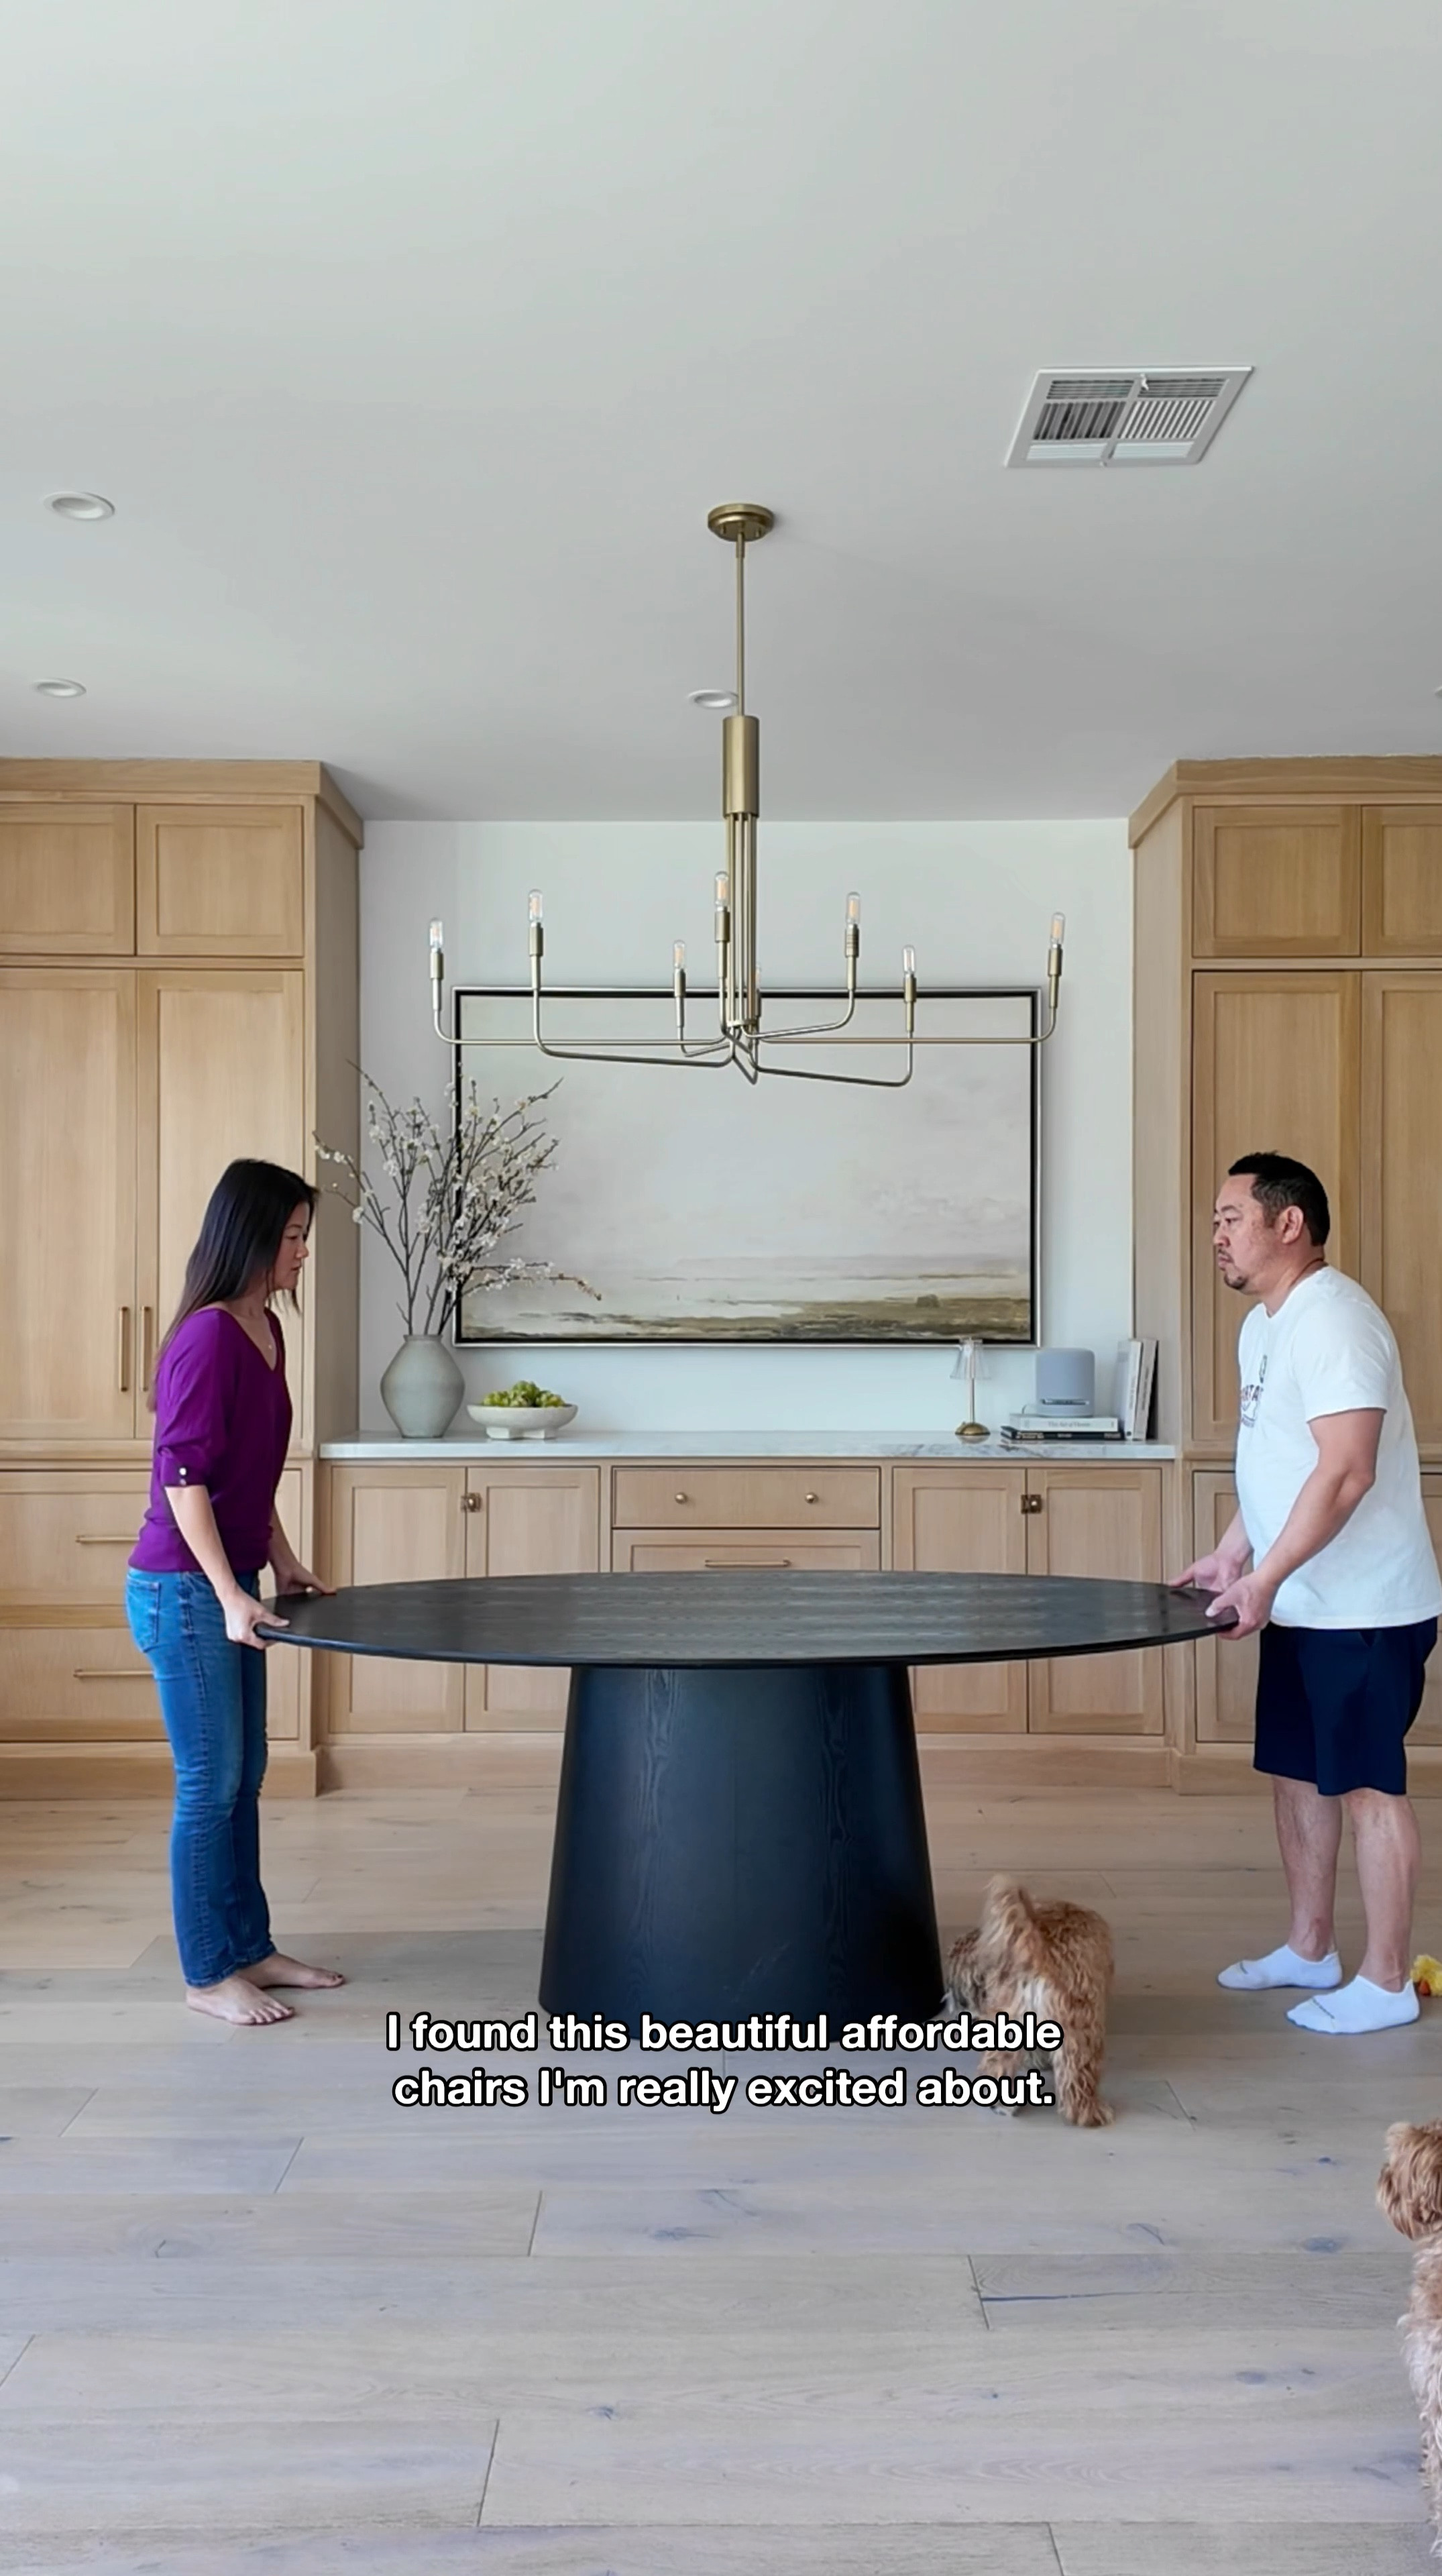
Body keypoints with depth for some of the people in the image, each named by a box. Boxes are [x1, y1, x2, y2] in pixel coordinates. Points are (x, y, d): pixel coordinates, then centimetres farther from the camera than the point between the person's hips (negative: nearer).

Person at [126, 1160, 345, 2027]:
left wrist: (284, 1562, 17)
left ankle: (251, 1947, 27)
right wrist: (231, 1597, -21)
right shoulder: (208, 1337, -19)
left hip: (230, 1584, 9)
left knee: (245, 1776, 16)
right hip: (182, 1590, -9)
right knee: (210, 1783, 1)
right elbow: (183, 1477, -21)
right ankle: (208, 1974, 14)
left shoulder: (266, 1331, 9)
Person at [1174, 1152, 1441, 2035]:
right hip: (1304, 1606, 10)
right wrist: (1231, 1554, 14)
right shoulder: (1266, 1325, 12)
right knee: (1301, 1773, 17)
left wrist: (1264, 1577, -26)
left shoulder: (1332, 1320, -20)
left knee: (1368, 1785, 0)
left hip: (1364, 1609, -10)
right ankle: (1311, 1950, 30)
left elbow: (1346, 1472, -27)